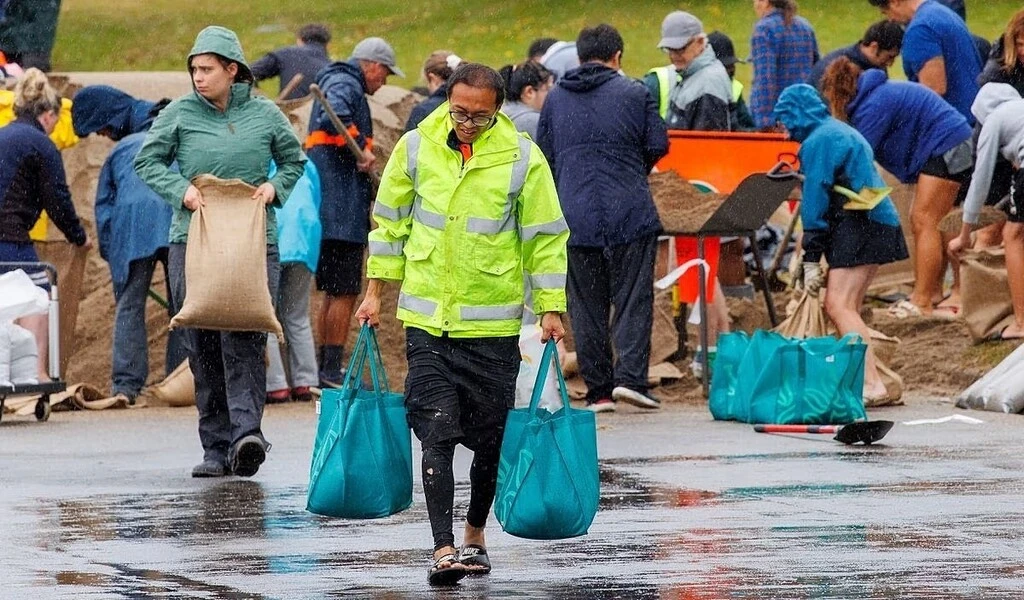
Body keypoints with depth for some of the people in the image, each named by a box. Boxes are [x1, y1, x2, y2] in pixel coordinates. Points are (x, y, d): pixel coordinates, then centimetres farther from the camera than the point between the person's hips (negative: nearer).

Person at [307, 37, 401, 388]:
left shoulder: (338, 81, 22)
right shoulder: (345, 85, -10)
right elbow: (334, 117, -31)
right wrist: (361, 148, -22)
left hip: (329, 211, 11)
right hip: (342, 209, -11)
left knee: (335, 292, 17)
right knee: (345, 292, -9)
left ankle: (327, 369, 22)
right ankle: (332, 369, -10)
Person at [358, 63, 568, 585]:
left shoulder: (522, 159, -6)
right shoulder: (416, 148, -1)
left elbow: (546, 238, 1)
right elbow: (390, 222, 10)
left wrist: (550, 309, -2)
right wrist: (376, 291, 10)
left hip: (493, 324, 0)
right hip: (427, 320, 0)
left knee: (490, 439, 7)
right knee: (437, 432, -10)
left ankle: (475, 534, 28)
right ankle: (444, 549, -13)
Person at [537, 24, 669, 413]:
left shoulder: (555, 99, 9)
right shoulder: (634, 94, 0)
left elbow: (543, 157, 12)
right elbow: (658, 146, 0)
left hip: (575, 217, 2)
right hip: (630, 213, -2)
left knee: (586, 305, 6)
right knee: (633, 297, 1)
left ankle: (598, 390, 5)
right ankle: (630, 376, -12)